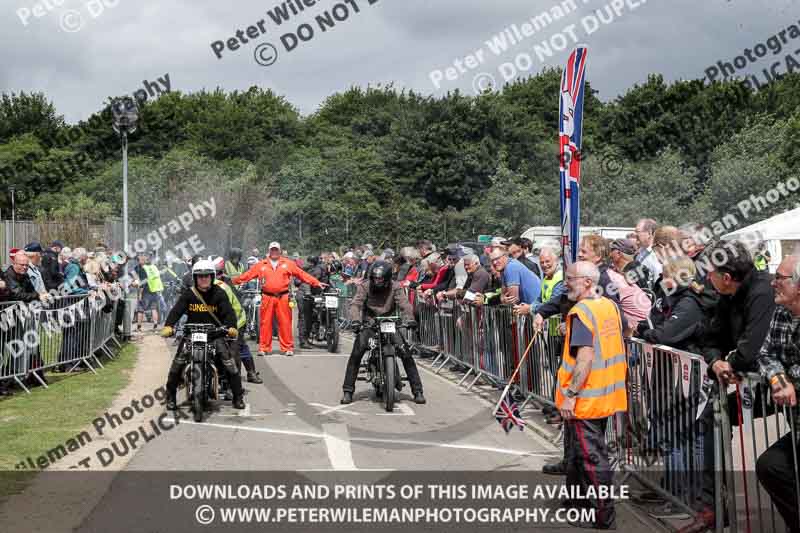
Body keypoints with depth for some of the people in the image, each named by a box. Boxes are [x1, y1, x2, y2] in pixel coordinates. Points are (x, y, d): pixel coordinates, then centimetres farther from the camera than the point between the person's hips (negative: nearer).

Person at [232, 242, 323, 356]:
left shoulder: (288, 264, 10)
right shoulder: (261, 265, 11)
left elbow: (302, 274, 9)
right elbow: (247, 275, 12)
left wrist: (316, 283, 5)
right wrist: (234, 281, 7)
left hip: (283, 297, -1)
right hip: (267, 298, 1)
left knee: (285, 323, -2)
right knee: (265, 322, 1)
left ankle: (287, 348, 4)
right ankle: (264, 347, 8)